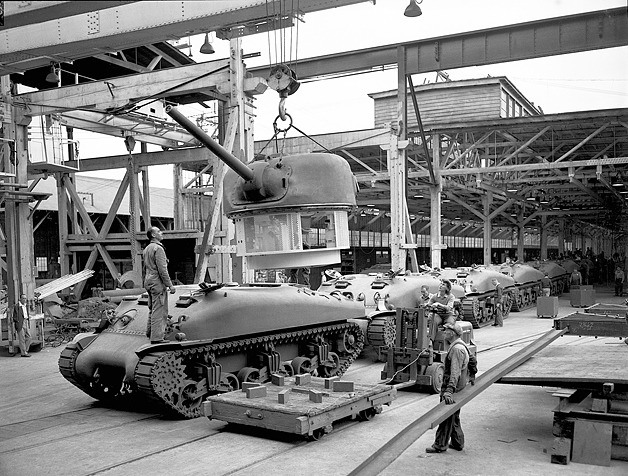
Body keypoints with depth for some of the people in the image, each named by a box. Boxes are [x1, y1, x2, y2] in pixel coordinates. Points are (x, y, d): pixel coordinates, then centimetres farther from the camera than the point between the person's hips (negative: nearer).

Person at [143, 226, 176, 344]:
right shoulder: (158, 248, -16)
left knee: (153, 309, 20)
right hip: (157, 282, -10)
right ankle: (156, 337, -4)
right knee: (159, 311, -6)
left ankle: (150, 332, 29)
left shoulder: (147, 249, 15)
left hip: (148, 281, 10)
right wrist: (170, 285, -17)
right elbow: (162, 270, -20)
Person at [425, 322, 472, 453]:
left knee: (446, 417, -4)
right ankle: (457, 443, 26)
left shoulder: (457, 349, -20)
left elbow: (455, 373, -28)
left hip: (453, 388, -10)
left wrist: (449, 391, -34)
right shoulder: (460, 347, 14)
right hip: (459, 388, 10)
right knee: (454, 417, 18)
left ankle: (440, 445, 2)